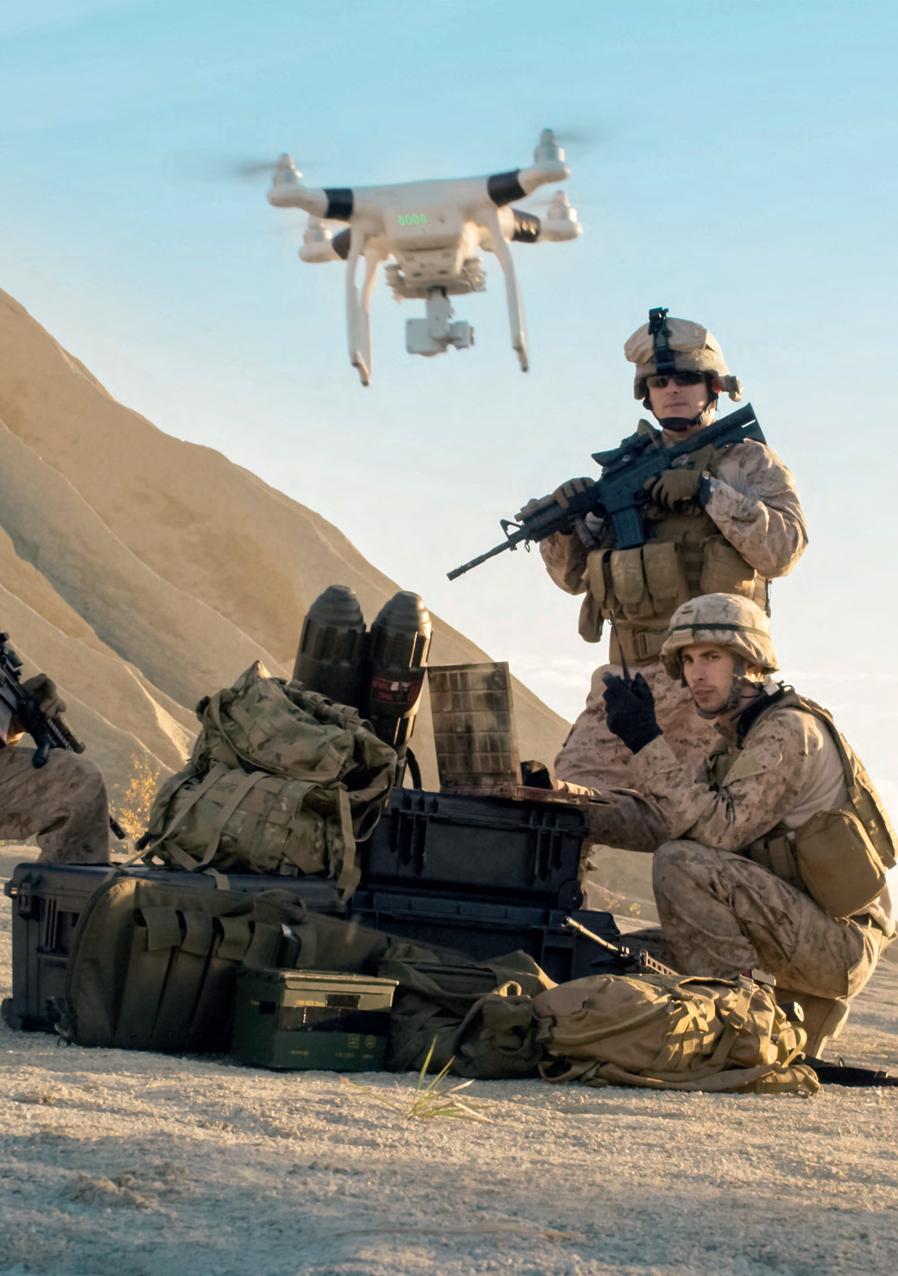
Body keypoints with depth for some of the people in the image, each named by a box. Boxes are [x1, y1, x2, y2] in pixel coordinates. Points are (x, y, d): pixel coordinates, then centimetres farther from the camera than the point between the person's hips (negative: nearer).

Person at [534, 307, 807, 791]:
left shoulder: (748, 461, 8)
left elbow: (783, 549, -9)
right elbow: (574, 576, 20)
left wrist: (706, 489, -14)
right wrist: (560, 524, -1)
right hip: (627, 676, 5)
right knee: (575, 794, -6)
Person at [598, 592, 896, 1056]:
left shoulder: (790, 731, -14)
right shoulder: (737, 738, 16)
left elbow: (720, 829, -25)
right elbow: (661, 825, 11)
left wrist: (648, 743, -24)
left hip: (841, 943, -10)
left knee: (680, 864, -23)